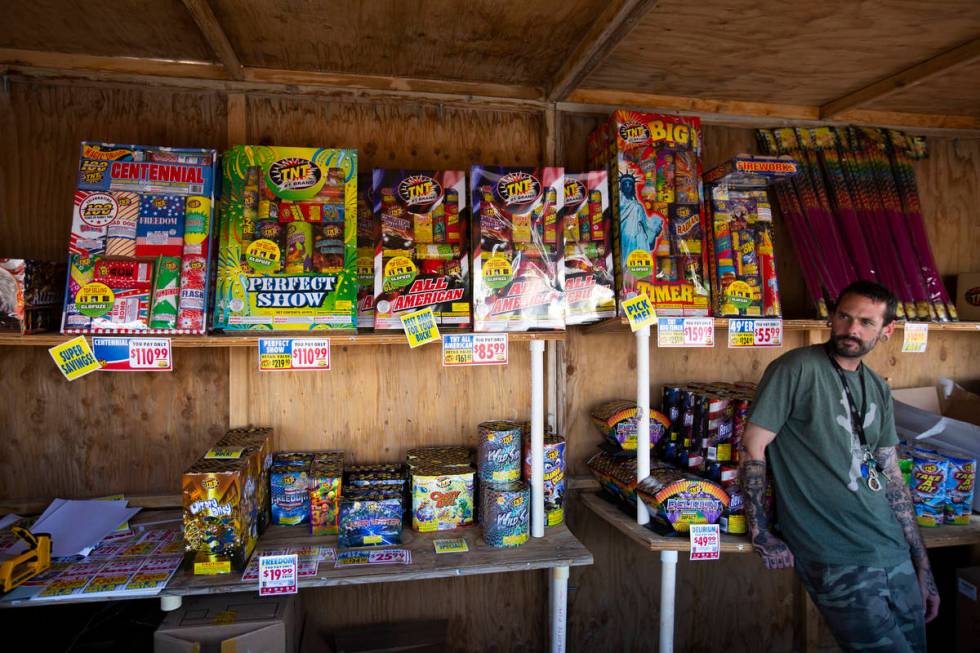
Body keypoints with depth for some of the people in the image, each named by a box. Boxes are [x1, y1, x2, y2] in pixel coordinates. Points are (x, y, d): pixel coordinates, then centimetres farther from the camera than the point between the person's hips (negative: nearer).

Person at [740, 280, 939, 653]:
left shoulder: (878, 389, 10)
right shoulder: (797, 369, -13)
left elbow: (891, 476, 14)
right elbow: (753, 445, -13)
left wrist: (923, 566, 14)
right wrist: (761, 533, -16)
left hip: (895, 550, 7)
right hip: (837, 560, -7)